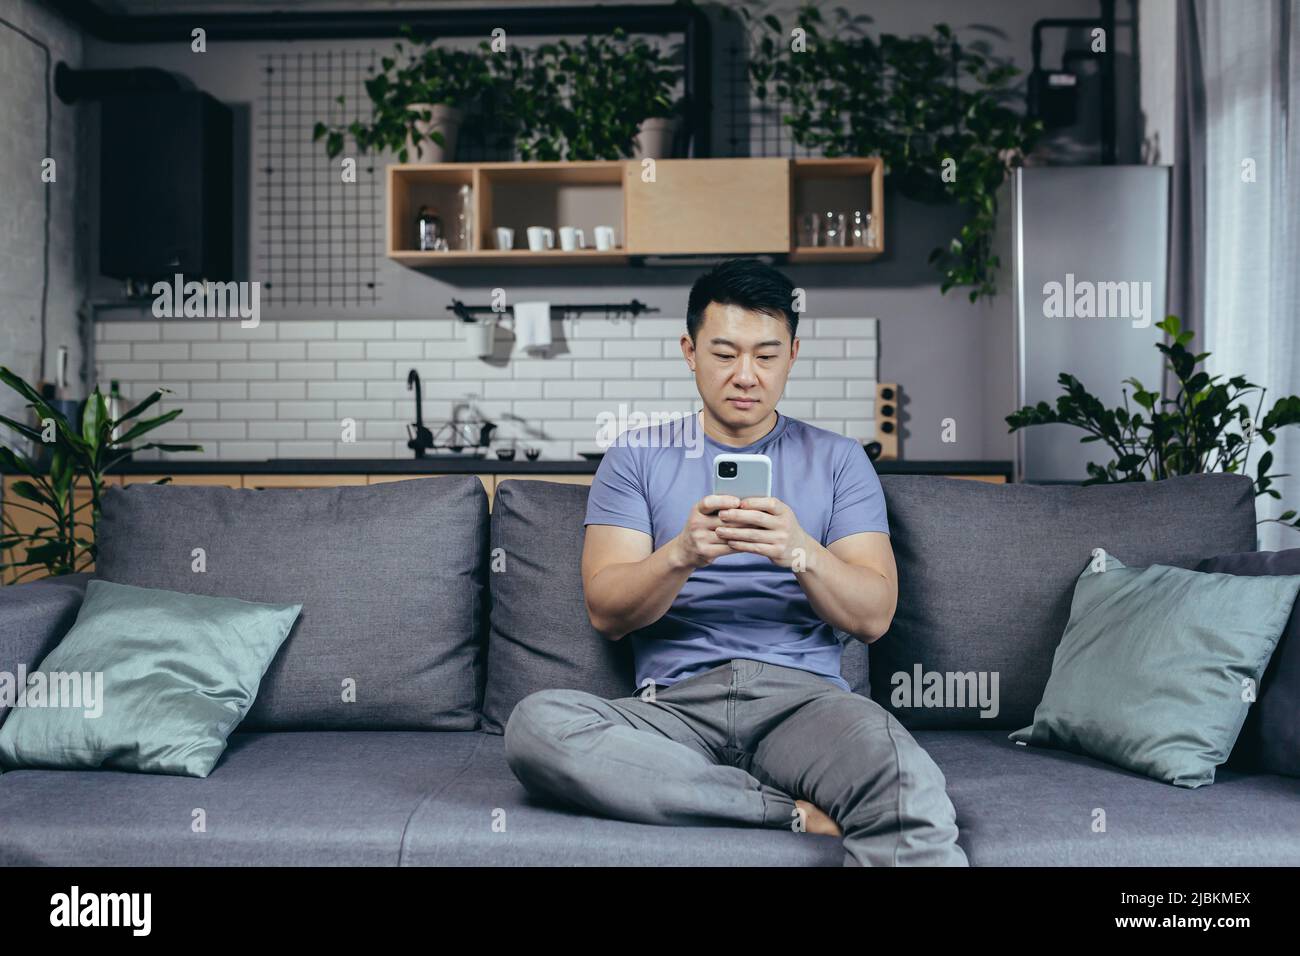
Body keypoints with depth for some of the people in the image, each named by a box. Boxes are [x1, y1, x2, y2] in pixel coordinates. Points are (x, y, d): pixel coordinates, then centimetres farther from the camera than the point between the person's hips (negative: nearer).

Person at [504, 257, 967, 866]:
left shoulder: (838, 460, 15)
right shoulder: (636, 457, 14)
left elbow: (873, 617, 3)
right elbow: (606, 613, 2)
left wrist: (800, 551, -17)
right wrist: (681, 554, -18)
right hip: (675, 700, 4)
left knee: (912, 793, -40)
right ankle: (797, 813, -23)